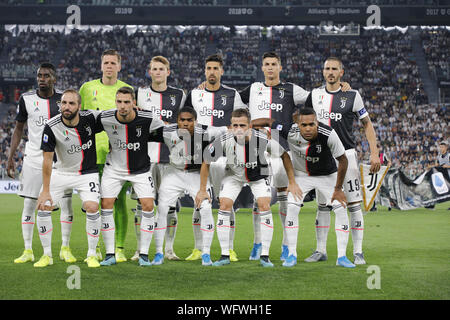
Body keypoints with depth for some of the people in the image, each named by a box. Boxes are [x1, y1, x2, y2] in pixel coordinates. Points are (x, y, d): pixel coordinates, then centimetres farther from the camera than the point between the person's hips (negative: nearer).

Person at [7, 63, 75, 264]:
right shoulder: (27, 99, 1)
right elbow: (19, 129, 9)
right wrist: (10, 157, 3)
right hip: (34, 158, 0)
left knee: (66, 202, -2)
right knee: (29, 204, 0)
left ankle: (65, 249, 10)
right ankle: (28, 250, 8)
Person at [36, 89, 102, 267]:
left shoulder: (90, 118, -18)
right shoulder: (51, 127, -20)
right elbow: (47, 160, -16)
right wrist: (45, 191, -16)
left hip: (88, 172, 0)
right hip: (60, 173, 1)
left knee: (92, 208, -19)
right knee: (43, 208, -10)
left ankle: (92, 254, -1)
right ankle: (47, 255, 6)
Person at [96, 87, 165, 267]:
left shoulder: (147, 119, -22)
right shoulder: (105, 119, -19)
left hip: (141, 169, -1)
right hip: (114, 168, 1)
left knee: (148, 206, -12)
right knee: (106, 205, -8)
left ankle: (144, 254, 1)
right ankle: (110, 254, 3)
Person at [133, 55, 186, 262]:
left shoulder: (179, 95, 9)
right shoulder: (140, 94, 10)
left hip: (169, 157, 0)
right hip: (144, 156, 0)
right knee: (142, 203, -1)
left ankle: (169, 249, 9)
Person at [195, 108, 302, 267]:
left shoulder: (262, 139, -33)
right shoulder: (224, 141, -31)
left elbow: (284, 155, -15)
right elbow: (206, 162, -13)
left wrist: (292, 182, -11)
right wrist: (202, 190, -8)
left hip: (258, 174, -1)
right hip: (233, 174, 1)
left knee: (264, 206, -16)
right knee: (224, 206, -11)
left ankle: (264, 255, -7)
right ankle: (225, 255, -1)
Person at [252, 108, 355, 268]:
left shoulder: (328, 134, -34)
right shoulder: (291, 132, -32)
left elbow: (343, 160, -21)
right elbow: (268, 121, -15)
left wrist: (338, 189, -16)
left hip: (327, 175, -1)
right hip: (301, 175, 1)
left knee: (341, 210, -11)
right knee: (292, 208, -16)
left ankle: (342, 256, 0)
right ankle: (292, 255, -4)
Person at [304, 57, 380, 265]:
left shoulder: (352, 96, -2)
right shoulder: (315, 95, 7)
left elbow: (367, 124, 4)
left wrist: (374, 153, -4)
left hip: (346, 155, -3)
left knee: (354, 204, -6)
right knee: (322, 205, 6)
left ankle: (358, 252, -1)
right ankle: (321, 250, 14)